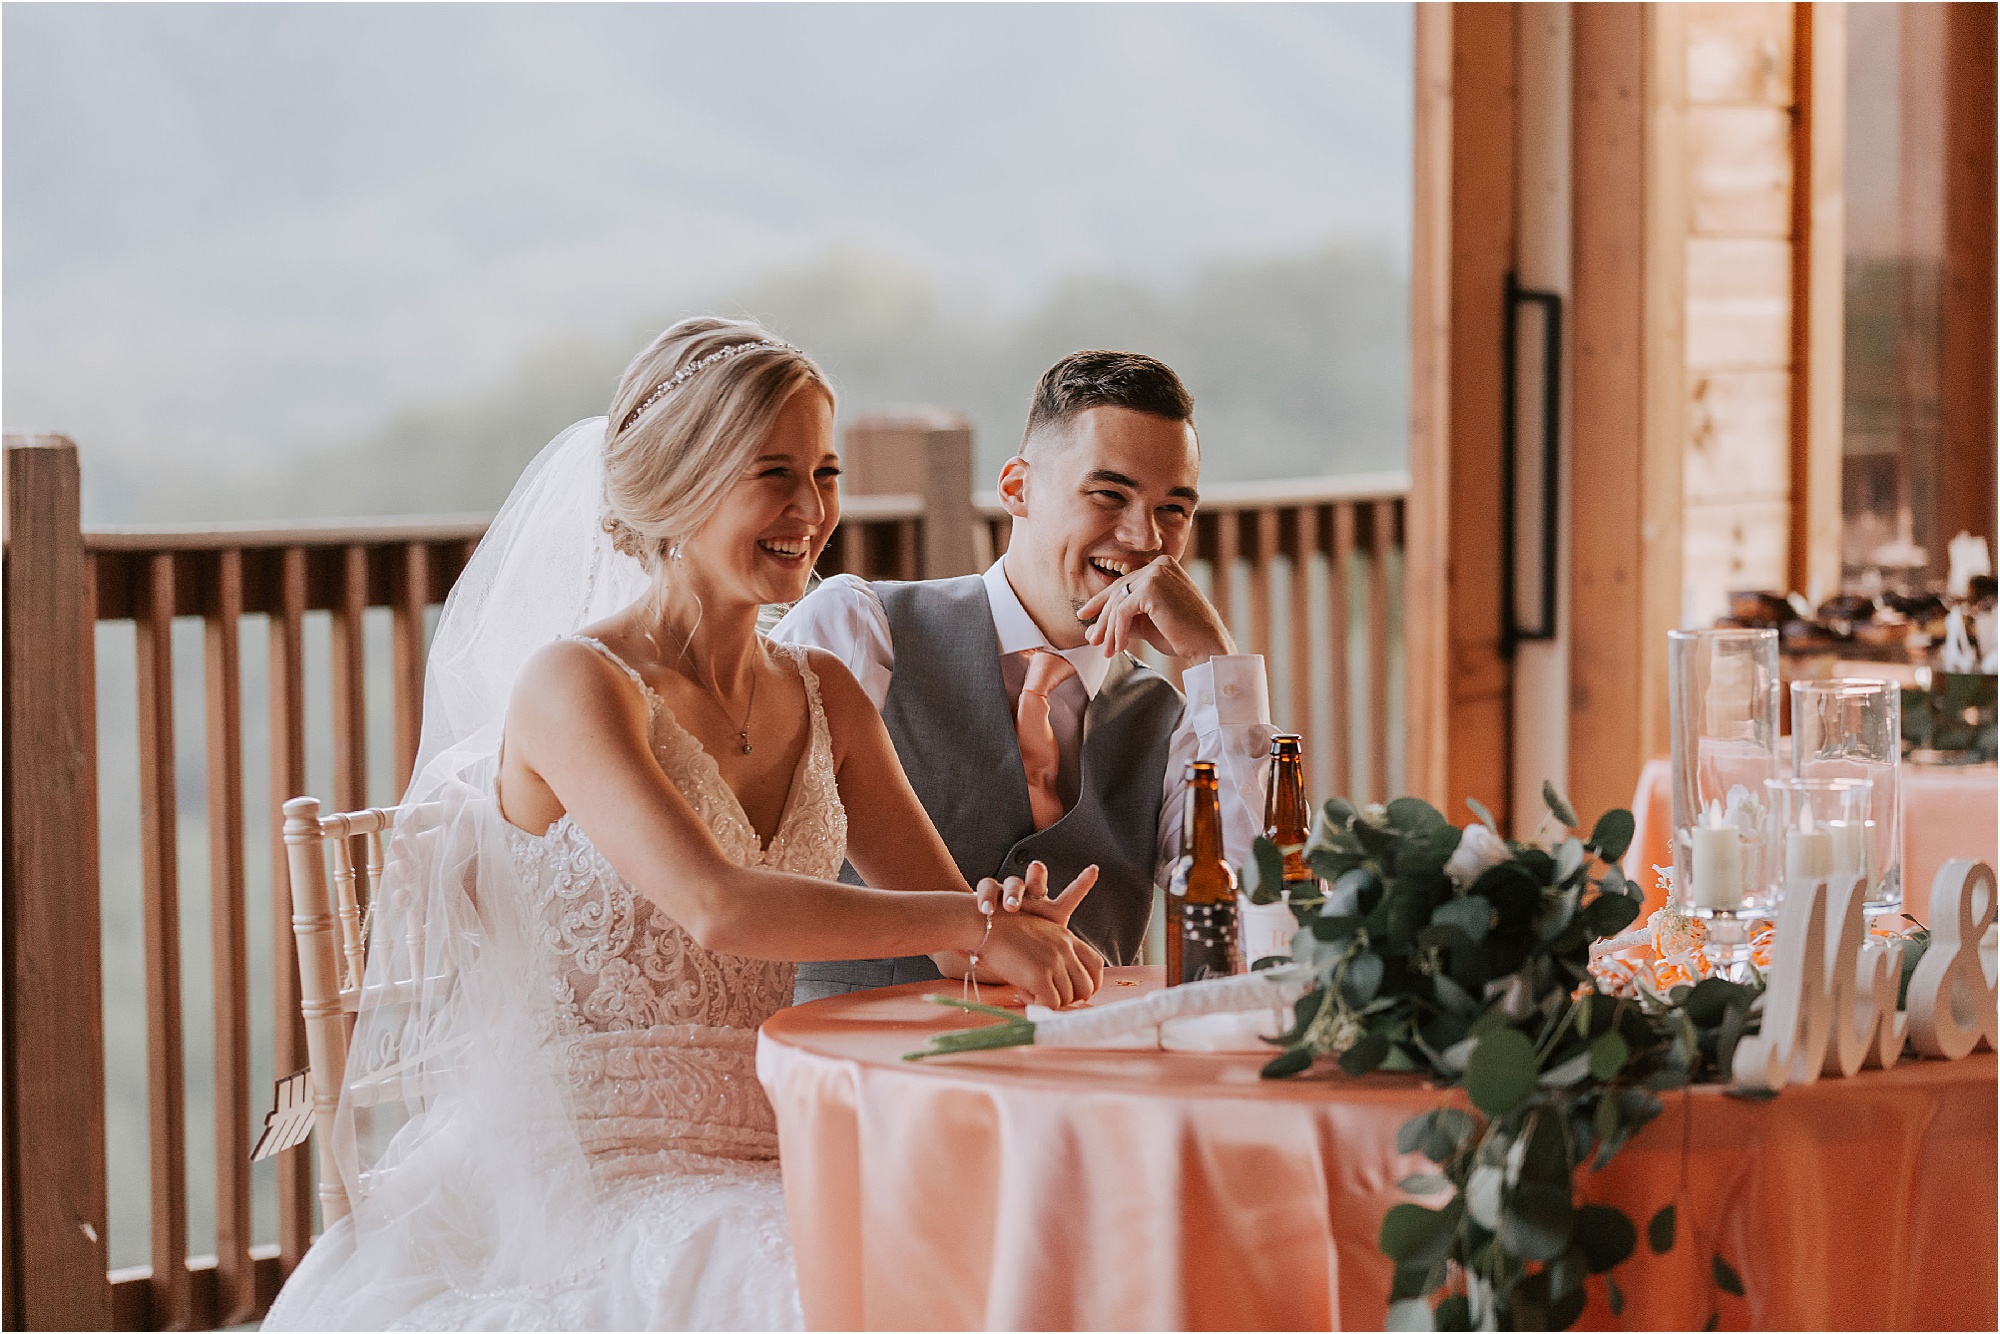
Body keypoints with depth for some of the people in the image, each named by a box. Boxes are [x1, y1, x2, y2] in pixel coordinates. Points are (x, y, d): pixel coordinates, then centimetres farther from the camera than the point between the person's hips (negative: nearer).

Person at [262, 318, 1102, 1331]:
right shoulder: (574, 685, -10)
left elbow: (949, 928, 8)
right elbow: (717, 908, -24)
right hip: (593, 1175, -7)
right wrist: (976, 920, -24)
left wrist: (1025, 930, -16)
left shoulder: (823, 697, 13)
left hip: (765, 1162, 7)